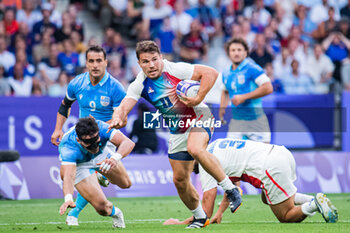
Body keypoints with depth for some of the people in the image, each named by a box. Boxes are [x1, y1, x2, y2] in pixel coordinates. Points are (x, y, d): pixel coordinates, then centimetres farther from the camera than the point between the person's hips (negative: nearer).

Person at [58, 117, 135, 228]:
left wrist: (115, 158, -68)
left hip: (101, 156, 3)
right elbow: (69, 176, -55)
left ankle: (102, 177, 53)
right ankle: (114, 212, 23)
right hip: (78, 164, -3)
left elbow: (128, 143, -48)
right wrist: (68, 198, -74)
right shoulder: (68, 148, -44)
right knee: (102, 207, -15)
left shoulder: (101, 128, -38)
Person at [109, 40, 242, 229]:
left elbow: (211, 73, -18)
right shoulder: (140, 85, -6)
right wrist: (117, 118, -39)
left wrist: (198, 98, -25)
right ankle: (199, 217, 27)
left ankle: (230, 189, -25)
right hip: (177, 131, 6)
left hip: (199, 117, -6)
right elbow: (123, 107, -16)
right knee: (179, 179, 4)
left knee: (195, 149, -37)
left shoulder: (175, 70, -18)